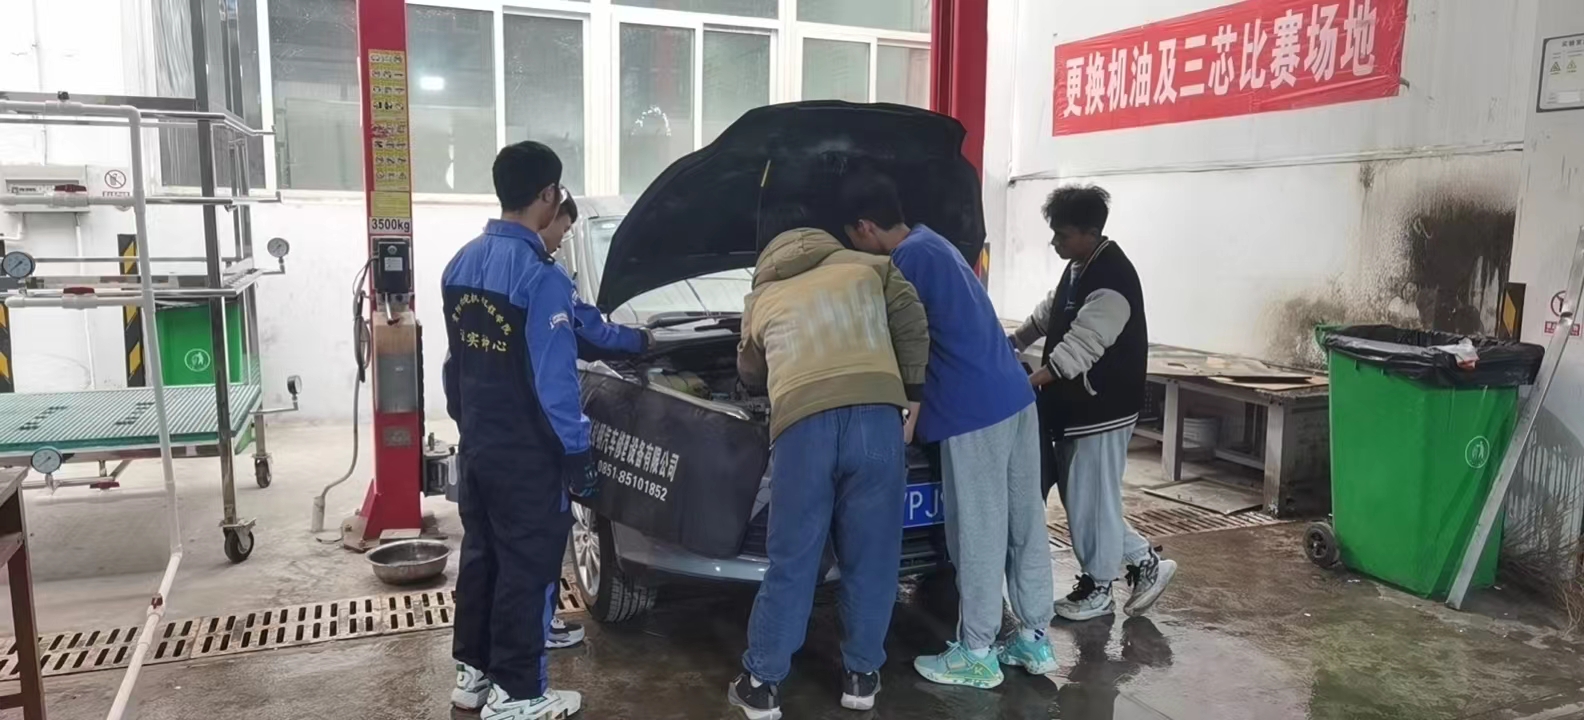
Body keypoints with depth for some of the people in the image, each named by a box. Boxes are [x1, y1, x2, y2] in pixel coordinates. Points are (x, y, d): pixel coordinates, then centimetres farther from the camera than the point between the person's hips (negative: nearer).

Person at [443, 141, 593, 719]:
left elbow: (455, 362, 13)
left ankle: (472, 672, 31)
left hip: (476, 447, 8)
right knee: (527, 567, 3)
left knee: (480, 556, 18)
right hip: (525, 456, -8)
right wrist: (575, 455, -13)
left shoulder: (461, 264, 6)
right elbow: (554, 380, -20)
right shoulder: (541, 276, -20)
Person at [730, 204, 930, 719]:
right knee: (871, 557, 12)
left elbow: (750, 374, 39)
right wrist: (912, 395, 24)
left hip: (804, 425, 0)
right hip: (876, 415, 0)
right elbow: (913, 325, 18)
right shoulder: (868, 267, 25)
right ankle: (862, 676, 24)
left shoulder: (761, 298, 27)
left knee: (792, 562, 10)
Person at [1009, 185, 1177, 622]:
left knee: (1090, 499, 1)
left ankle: (1097, 589, 18)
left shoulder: (1112, 279, -21)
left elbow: (1081, 346, -30)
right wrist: (1011, 344, 20)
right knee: (1080, 497, 15)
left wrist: (1027, 383, -36)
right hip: (1076, 406, 10)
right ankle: (1145, 563, 27)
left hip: (1102, 409, -10)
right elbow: (1047, 314, 27)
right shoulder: (1077, 268, 11)